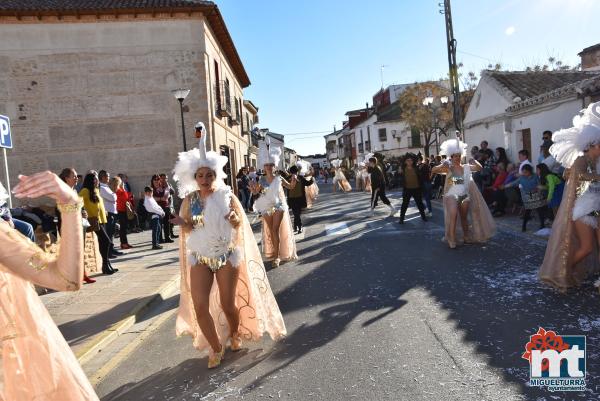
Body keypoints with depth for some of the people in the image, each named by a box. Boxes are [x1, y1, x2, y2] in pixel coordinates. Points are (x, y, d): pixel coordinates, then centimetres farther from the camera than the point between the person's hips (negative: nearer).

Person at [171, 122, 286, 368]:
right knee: (199, 306, -4)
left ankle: (235, 334, 38)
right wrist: (182, 224, -20)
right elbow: (187, 229, 3)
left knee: (228, 303, 6)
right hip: (200, 258, 2)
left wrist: (233, 219, -27)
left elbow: (239, 225, -4)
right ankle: (216, 348, 18)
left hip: (227, 256, -2)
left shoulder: (227, 196, -8)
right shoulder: (190, 199, -3)